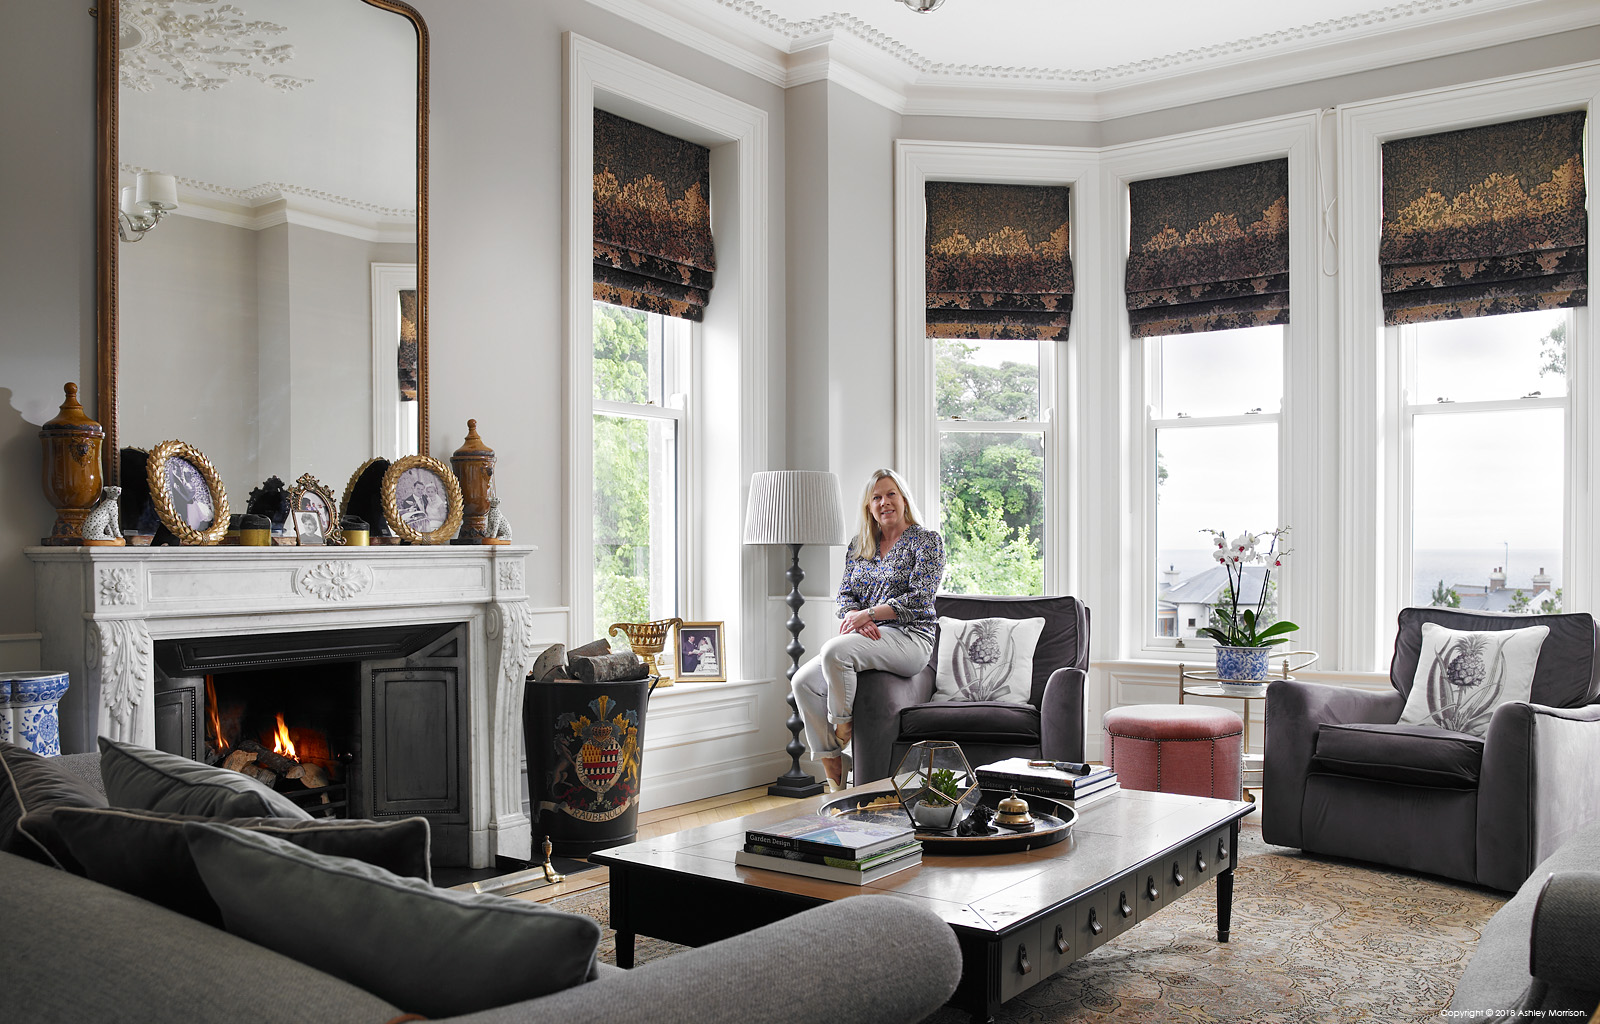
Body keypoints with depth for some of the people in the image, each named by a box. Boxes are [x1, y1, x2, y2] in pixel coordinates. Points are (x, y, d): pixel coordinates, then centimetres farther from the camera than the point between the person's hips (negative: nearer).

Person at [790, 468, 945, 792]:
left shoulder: (927, 540, 1)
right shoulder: (858, 546, 18)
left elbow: (919, 598, -10)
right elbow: (845, 595, 14)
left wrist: (869, 613, -18)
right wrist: (856, 619, -10)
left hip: (909, 637, -6)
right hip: (867, 636, 7)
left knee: (834, 650, -33)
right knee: (803, 681, -16)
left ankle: (841, 724, -11)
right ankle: (832, 770, -10)